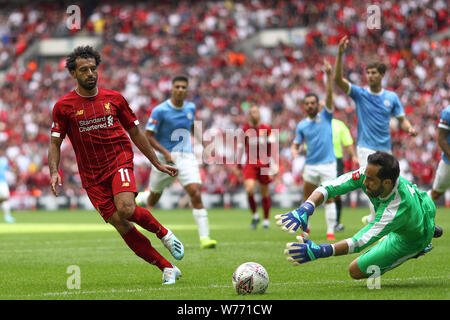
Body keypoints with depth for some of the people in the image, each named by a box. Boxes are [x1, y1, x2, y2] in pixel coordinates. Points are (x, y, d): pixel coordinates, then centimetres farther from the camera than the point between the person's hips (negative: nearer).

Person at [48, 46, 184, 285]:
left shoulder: (114, 99, 5)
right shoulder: (63, 106, 1)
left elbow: (135, 133, 13)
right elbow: (55, 142, 5)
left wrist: (157, 164, 15)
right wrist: (54, 172, -12)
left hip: (119, 160, -1)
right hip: (91, 174, 1)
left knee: (125, 209, -27)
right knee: (121, 225, -6)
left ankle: (164, 233, 1)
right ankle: (167, 269, 3)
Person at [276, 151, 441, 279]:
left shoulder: (398, 208, -47)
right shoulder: (369, 173, -30)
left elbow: (361, 241, -49)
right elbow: (328, 187, -30)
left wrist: (318, 251, -60)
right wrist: (304, 210, -48)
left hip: (414, 239, -7)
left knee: (356, 270, -5)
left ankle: (416, 251, 5)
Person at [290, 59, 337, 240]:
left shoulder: (325, 116, 0)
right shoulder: (302, 126, 8)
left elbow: (329, 96, -11)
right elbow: (296, 143, 12)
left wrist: (329, 75, -23)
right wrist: (294, 150, -13)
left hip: (328, 164, -3)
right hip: (310, 165, 3)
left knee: (329, 199, -6)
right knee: (307, 198, 10)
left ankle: (330, 231, -3)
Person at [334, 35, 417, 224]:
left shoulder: (392, 97, 6)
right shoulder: (360, 94, -1)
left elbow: (402, 119, 10)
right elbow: (338, 79, -12)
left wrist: (410, 129, -14)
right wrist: (340, 54, -23)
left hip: (385, 149, 4)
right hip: (366, 147, -3)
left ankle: (373, 218, 28)